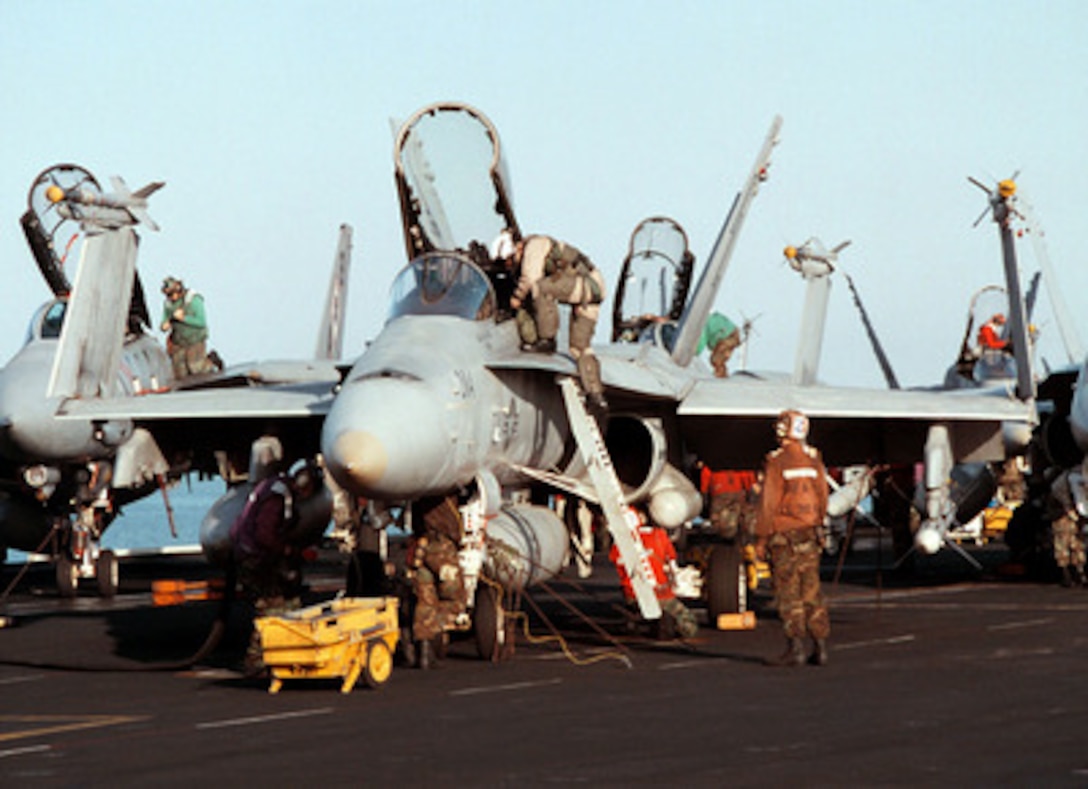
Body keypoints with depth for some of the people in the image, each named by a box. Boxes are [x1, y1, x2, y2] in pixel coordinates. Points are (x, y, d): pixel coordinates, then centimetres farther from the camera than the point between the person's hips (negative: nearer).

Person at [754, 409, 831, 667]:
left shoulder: (776, 462, -11)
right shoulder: (813, 459, 6)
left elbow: (769, 503, -12)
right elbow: (822, 498, 12)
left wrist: (761, 539, -6)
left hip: (784, 536, -5)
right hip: (809, 534, 5)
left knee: (789, 594, -3)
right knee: (812, 592, 9)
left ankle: (795, 648, -6)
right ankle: (820, 648, 9)